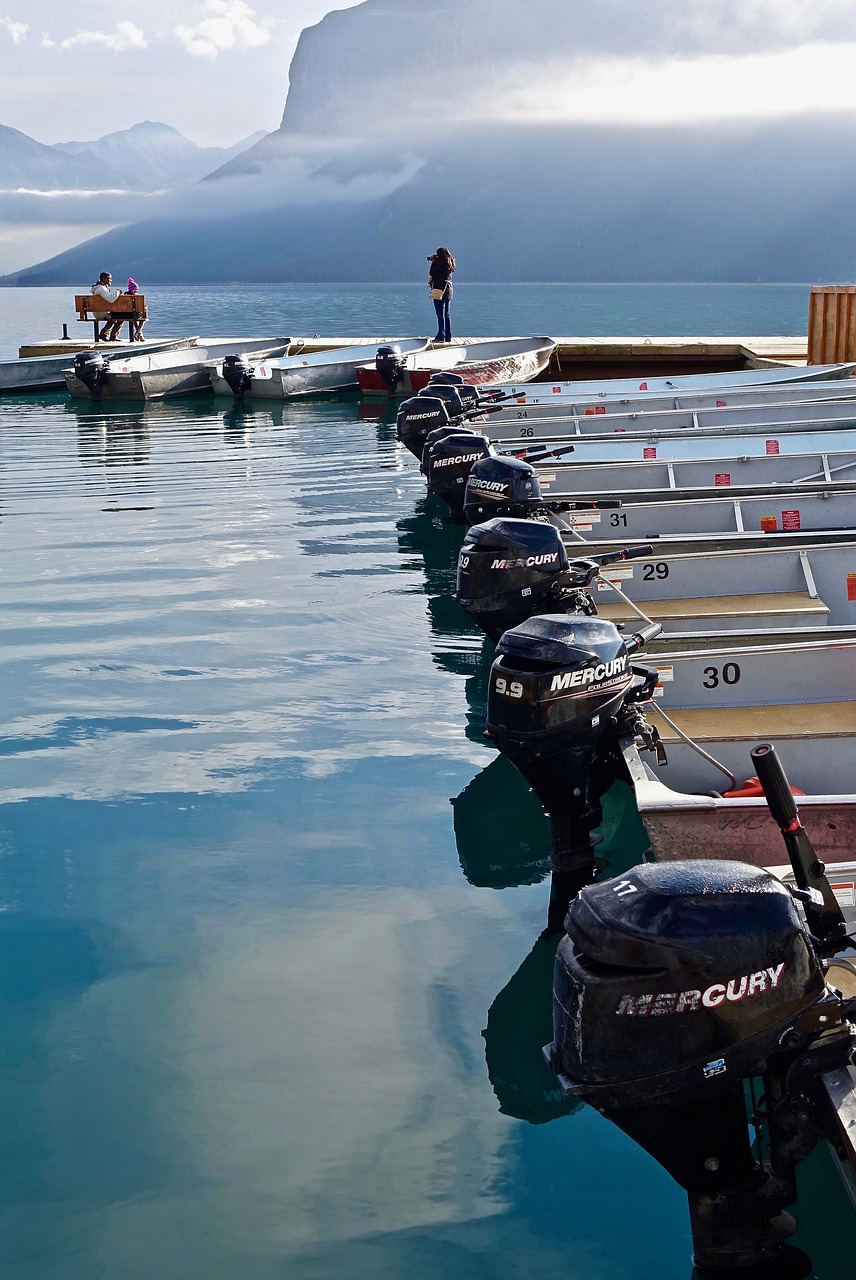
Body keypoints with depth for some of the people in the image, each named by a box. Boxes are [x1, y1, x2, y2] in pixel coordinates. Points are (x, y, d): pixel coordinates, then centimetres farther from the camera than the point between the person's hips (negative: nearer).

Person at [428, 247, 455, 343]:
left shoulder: (441, 263, -13)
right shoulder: (449, 263, 13)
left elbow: (432, 273, -11)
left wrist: (433, 262, 1)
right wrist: (435, 261, 14)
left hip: (440, 290, -9)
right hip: (448, 289, 9)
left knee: (440, 314, -9)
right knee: (446, 314, 13)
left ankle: (441, 336, -12)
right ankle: (448, 337, 14)